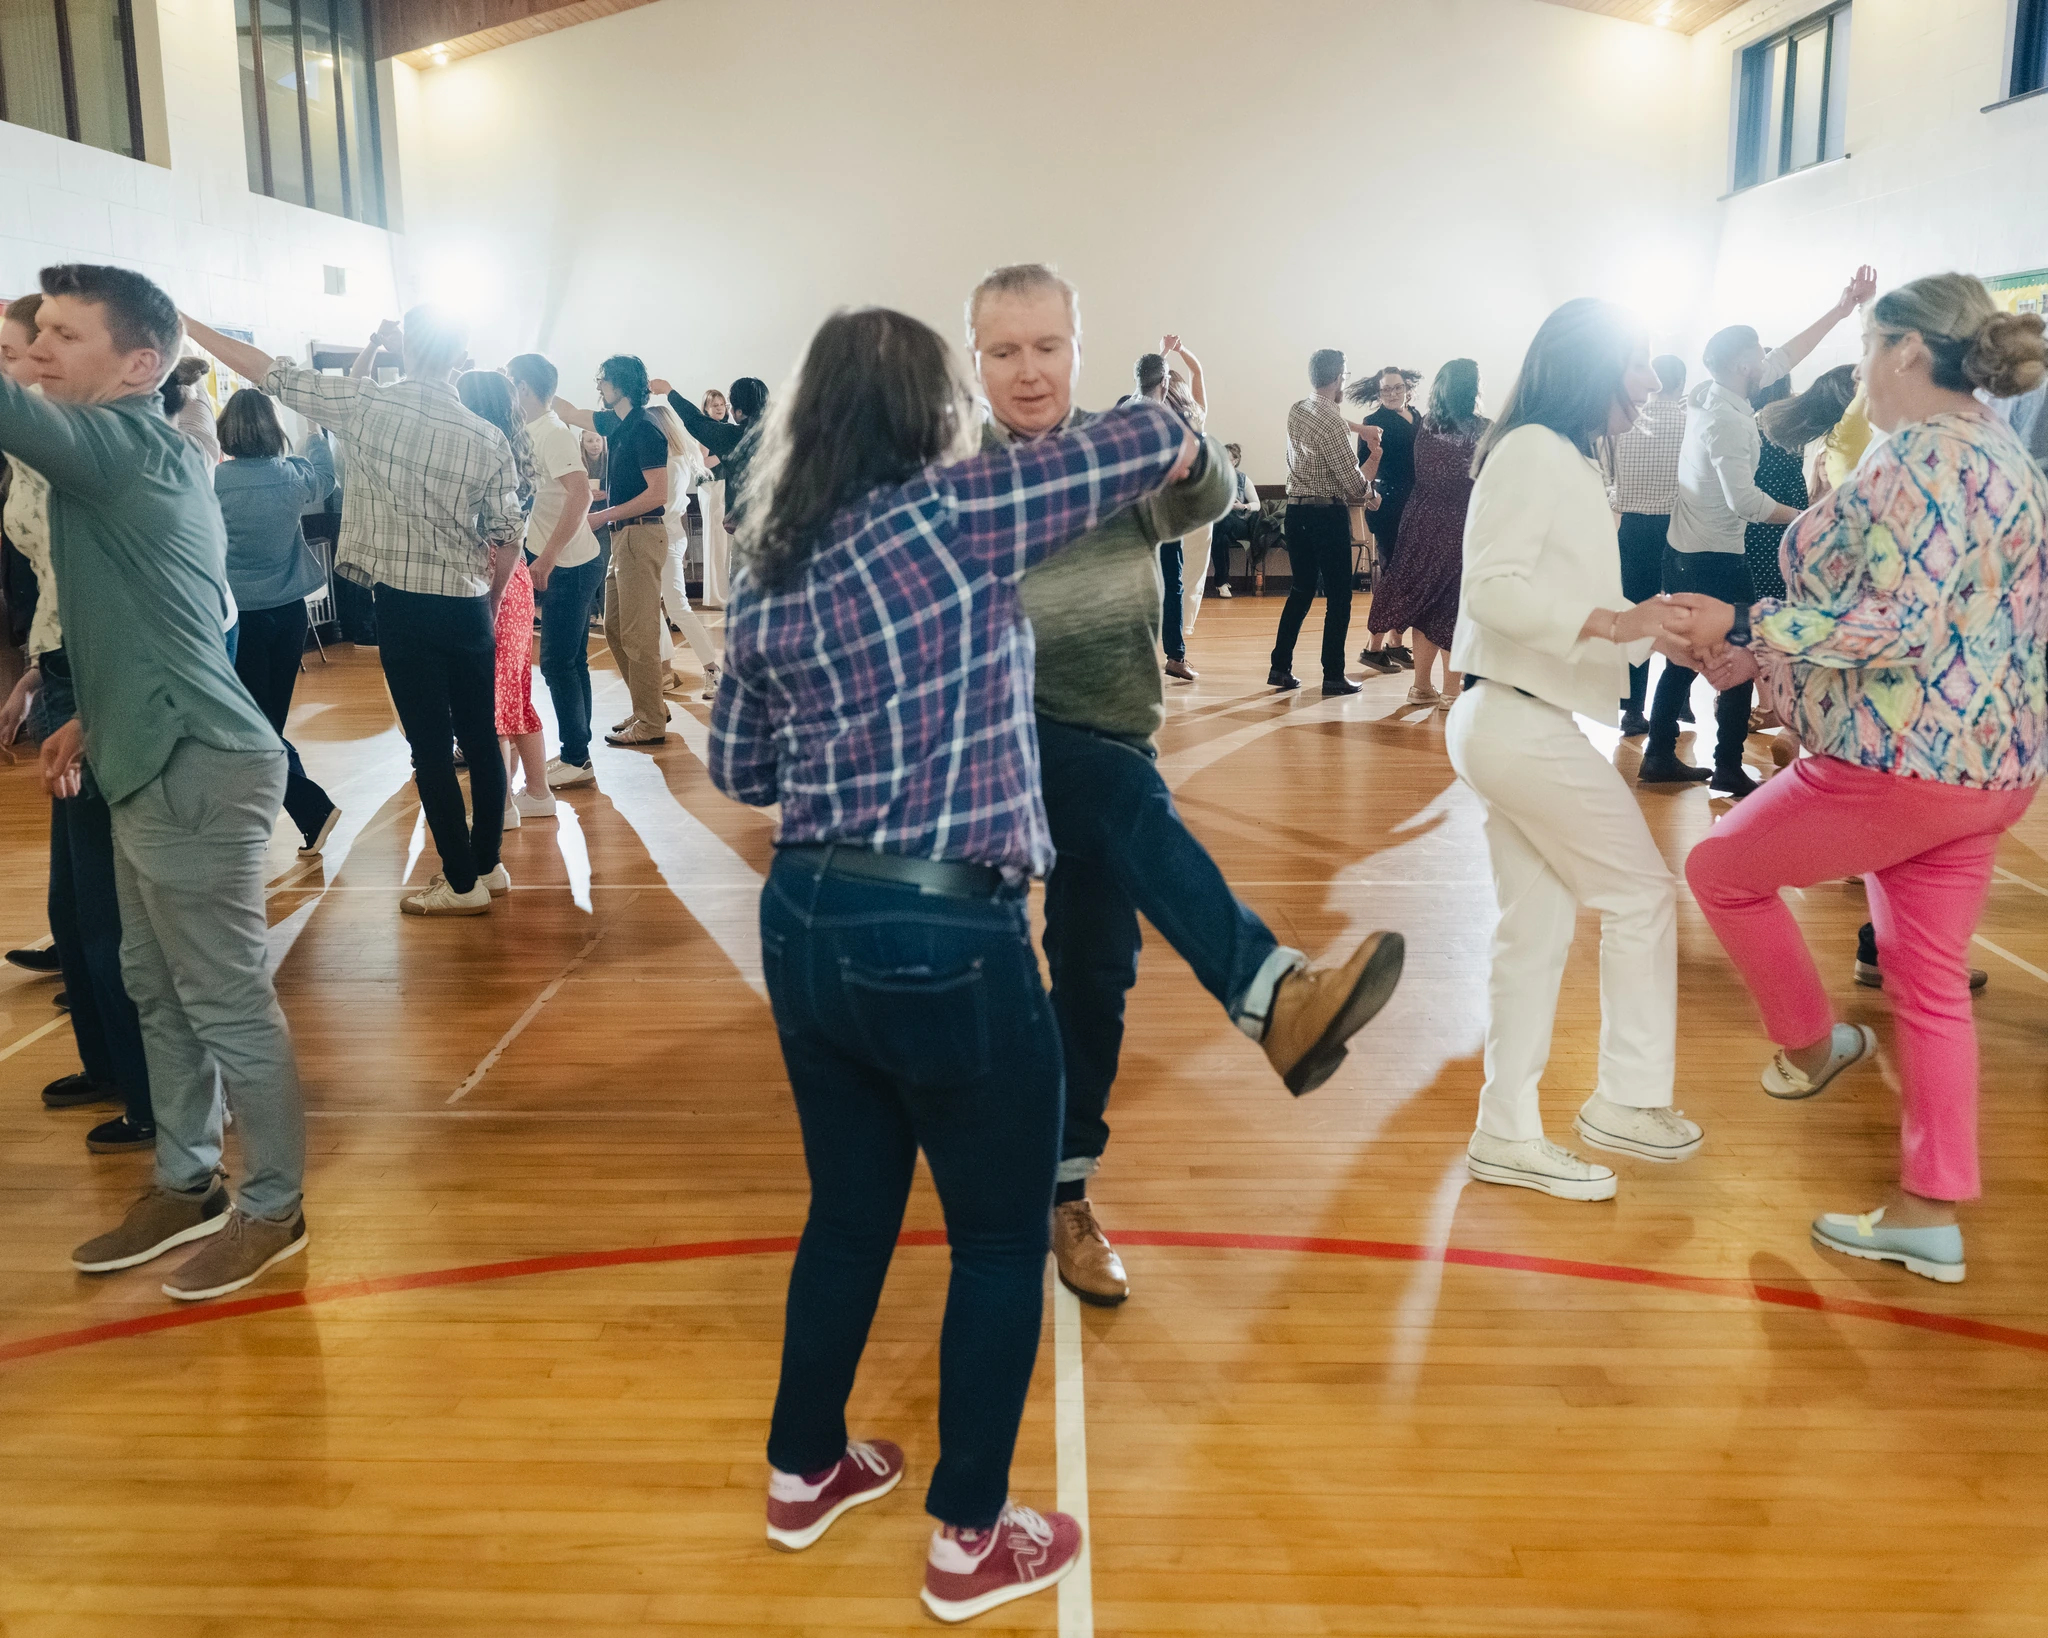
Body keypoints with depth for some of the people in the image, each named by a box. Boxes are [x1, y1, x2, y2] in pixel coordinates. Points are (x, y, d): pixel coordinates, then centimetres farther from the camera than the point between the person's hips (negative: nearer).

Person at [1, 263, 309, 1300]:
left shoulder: (123, 447, -14)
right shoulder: (146, 457, 16)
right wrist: (95, 720, 17)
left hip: (193, 769, -10)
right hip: (158, 762, 10)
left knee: (228, 1003, 0)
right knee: (158, 991, 18)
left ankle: (274, 1207, 14)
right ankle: (185, 1187, 31)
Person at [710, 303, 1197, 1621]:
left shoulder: (768, 569, 6)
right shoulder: (953, 512, -12)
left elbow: (740, 765, 13)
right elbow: (1152, 440, -4)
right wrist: (1174, 440, 17)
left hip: (807, 922, 7)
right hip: (949, 938, -6)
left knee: (850, 1210, 24)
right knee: (1003, 1241, 12)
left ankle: (805, 1472, 40)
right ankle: (971, 1542, 24)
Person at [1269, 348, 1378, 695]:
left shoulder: (1296, 412, 6)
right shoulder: (1332, 422, -18)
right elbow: (1355, 487, -17)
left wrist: (1359, 430, 19)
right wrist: (1374, 457, 0)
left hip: (1296, 512, 8)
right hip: (1328, 514, -8)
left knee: (1300, 590, 16)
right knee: (1338, 597, 2)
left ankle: (1280, 667, 14)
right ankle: (1333, 675, 4)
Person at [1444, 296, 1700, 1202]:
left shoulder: (1568, 464, 18)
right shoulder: (1533, 451, -12)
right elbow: (1495, 586, -23)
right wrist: (1613, 621, -26)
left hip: (1524, 723, 9)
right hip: (1517, 721, -9)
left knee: (1538, 928, 11)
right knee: (1641, 892, 2)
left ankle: (1508, 1134, 18)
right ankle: (1628, 1099, 14)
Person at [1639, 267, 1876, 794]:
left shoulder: (1714, 396, 7)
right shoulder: (1726, 417, -20)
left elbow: (1785, 356, 16)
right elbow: (1743, 499, -25)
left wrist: (1842, 310, 18)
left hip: (1686, 551, 9)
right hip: (1715, 558, -9)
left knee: (1687, 656, 13)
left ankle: (1660, 756, 16)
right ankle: (1728, 768, 4)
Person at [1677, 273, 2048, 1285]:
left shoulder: (1922, 455, -16)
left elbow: (1899, 624, -25)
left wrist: (1745, 626, -20)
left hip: (1905, 759, -10)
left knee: (1723, 866, 10)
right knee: (1930, 983, 13)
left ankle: (1811, 1041, 25)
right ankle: (1929, 1217, 20)